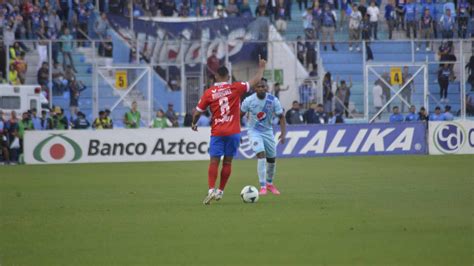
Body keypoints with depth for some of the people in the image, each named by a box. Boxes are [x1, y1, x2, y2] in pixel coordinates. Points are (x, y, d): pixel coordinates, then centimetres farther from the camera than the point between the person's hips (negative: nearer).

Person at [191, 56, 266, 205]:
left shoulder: (209, 93, -2)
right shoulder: (235, 88, -3)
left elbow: (198, 112, 4)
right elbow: (255, 81, 6)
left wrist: (194, 124, 23)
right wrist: (261, 68, 23)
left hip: (217, 133, -1)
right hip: (233, 132, 1)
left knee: (214, 161, -3)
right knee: (227, 162, 8)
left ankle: (211, 190, -18)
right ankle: (220, 192, 11)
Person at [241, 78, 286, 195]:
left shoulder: (273, 100, -14)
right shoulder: (249, 100, -16)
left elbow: (281, 117, -6)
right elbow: (240, 115, -1)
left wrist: (283, 133, -18)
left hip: (268, 131, 3)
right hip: (254, 132, -3)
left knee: (272, 159, 12)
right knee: (261, 155, -22)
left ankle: (269, 183, 38)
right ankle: (263, 187, -17)